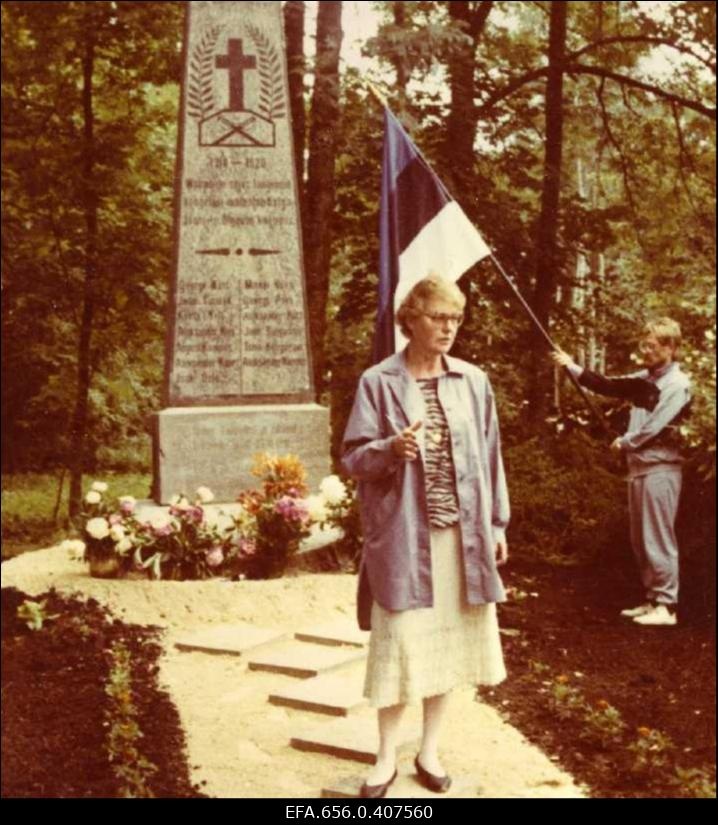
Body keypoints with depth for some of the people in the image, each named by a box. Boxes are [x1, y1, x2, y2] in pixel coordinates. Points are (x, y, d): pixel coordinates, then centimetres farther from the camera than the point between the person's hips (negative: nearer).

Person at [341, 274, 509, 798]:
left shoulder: (473, 381, 6)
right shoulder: (379, 382, -4)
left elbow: (489, 456, 10)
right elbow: (353, 456, -4)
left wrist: (498, 523, 9)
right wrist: (392, 448, -24)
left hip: (462, 533, 3)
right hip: (403, 534, -3)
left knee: (449, 638, 9)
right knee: (399, 640, -1)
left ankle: (430, 750, 24)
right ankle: (387, 758, 15)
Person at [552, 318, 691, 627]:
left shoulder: (677, 384, -10)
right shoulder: (645, 379, 13)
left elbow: (656, 425, -16)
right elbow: (608, 386, 15)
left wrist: (624, 442, -3)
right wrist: (573, 368, 6)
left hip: (660, 468, -8)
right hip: (638, 466, 8)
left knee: (658, 539, -8)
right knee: (640, 540, 12)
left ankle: (666, 606, -4)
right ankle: (652, 599, 21)